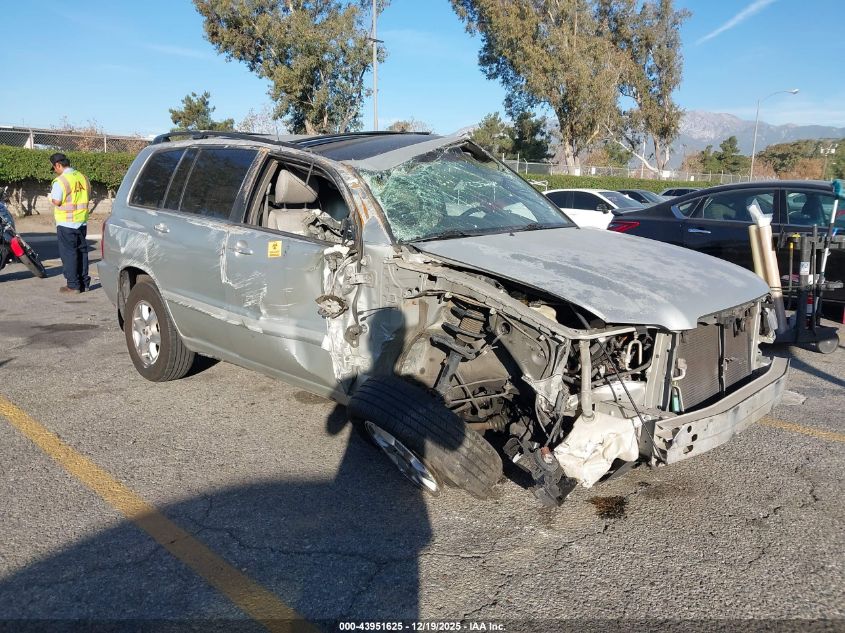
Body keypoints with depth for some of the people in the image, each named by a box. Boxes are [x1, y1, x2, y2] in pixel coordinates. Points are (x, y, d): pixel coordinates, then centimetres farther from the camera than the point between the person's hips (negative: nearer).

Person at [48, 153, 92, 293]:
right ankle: (84, 282, 16)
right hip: (82, 222, 7)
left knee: (68, 253, -1)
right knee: (81, 251, 13)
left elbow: (56, 202, -16)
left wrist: (52, 195, 3)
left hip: (66, 223, -7)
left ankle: (73, 285, 0)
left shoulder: (60, 181, -15)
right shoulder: (82, 177, 7)